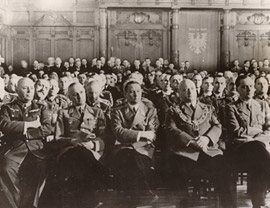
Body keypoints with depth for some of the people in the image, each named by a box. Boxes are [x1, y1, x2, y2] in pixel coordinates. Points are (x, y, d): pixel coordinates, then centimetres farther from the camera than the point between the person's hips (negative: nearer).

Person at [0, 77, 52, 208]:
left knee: (43, 167, -32)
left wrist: (23, 129, 0)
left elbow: (48, 128, 6)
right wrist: (30, 124, -2)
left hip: (36, 148, 1)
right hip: (14, 148, 0)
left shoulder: (41, 109, 23)